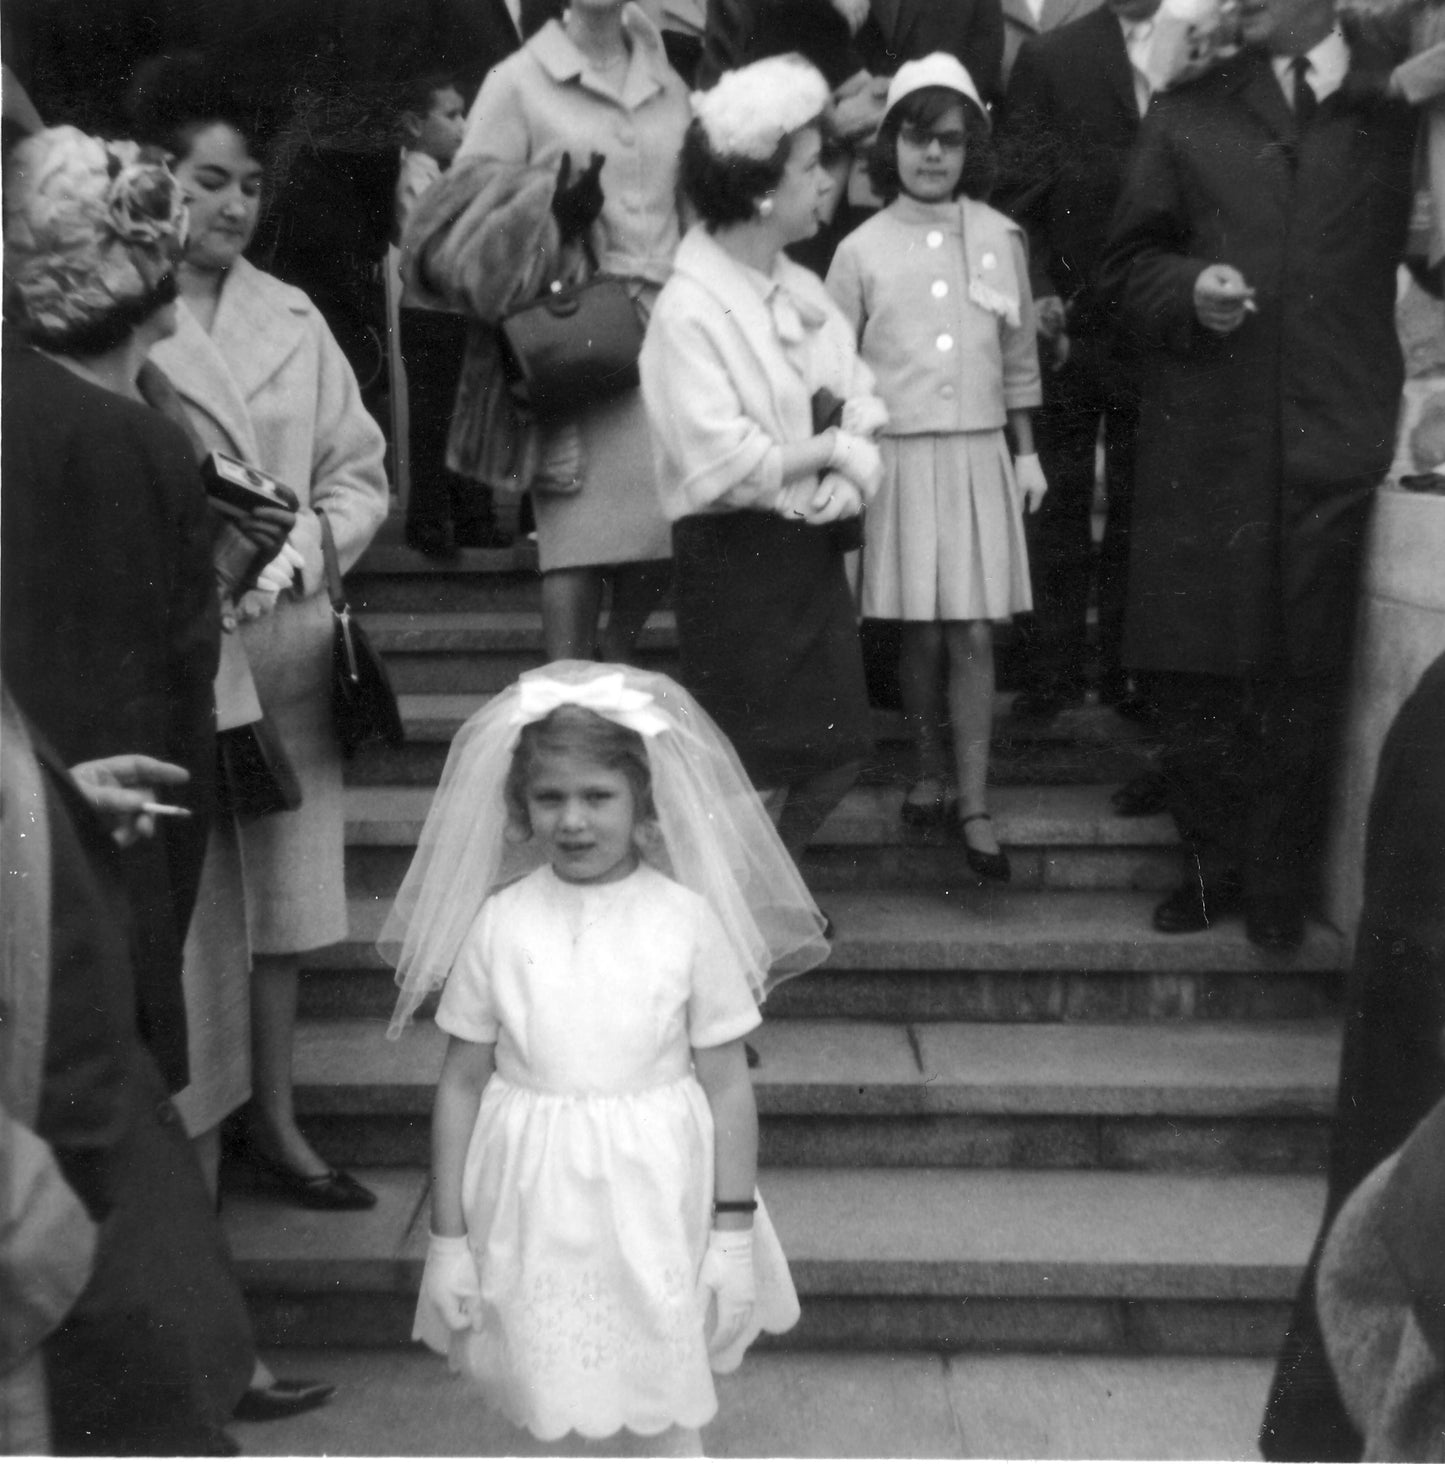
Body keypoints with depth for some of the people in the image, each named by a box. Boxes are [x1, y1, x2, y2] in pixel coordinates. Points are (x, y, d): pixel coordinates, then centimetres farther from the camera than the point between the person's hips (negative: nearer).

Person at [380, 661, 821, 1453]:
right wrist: (447, 1238, 3)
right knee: (556, 1415, 13)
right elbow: (461, 1083, 2)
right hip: (533, 1206, 1)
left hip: (655, 1202, -1)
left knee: (659, 1419, 10)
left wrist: (735, 1233, -2)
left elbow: (727, 1084, -3)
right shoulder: (497, 923, -5)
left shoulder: (689, 918, -8)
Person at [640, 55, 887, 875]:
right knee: (754, 770, 4)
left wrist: (851, 472, -14)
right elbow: (727, 467, -22)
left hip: (812, 546, 8)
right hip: (738, 556, -7)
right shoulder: (691, 309, -16)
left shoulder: (800, 289, 8)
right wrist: (832, 448, -9)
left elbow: (862, 401, 7)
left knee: (836, 750, 13)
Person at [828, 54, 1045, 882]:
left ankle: (974, 804, 5)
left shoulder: (1001, 237, 4)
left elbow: (1019, 356, 11)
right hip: (899, 457, -1)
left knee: (974, 634, -1)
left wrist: (1028, 452, 10)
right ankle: (931, 774, 24)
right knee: (922, 633, 6)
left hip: (980, 454, 1)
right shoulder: (862, 249, -1)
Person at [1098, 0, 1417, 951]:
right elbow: (1129, 261, 13)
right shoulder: (1186, 115, 13)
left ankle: (1279, 888, 16)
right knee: (1197, 668, 3)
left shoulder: (1401, 111, 10)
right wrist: (1188, 287, -8)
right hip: (1202, 440, 1)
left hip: (1334, 443, -1)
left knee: (1304, 674, 2)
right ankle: (1214, 862, 21)